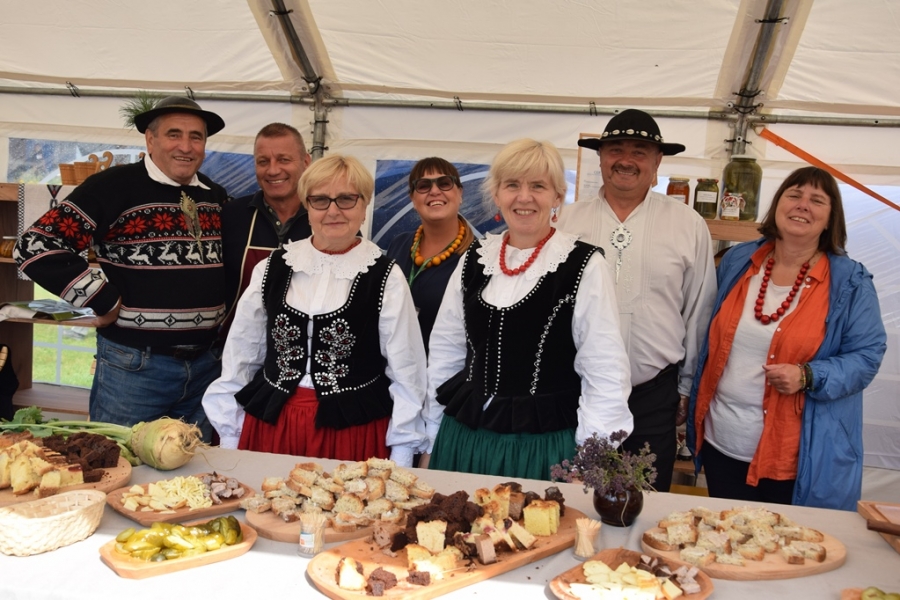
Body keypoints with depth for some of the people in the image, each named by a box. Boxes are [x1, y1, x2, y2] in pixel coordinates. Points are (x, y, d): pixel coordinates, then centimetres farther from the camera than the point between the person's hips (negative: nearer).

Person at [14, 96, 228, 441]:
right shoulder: (116, 187, -9)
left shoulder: (216, 197, 8)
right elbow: (37, 247, -14)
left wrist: (224, 308, 9)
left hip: (207, 363, 5)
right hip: (134, 363, -5)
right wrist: (103, 302, -13)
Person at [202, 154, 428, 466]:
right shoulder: (272, 269, 3)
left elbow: (406, 375, -2)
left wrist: (400, 460, -2)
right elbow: (240, 358, 9)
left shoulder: (385, 277, -5)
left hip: (354, 433, -2)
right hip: (272, 428, 3)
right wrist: (229, 440, 9)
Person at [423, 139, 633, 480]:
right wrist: (431, 438, 12)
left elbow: (606, 374, -9)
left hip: (544, 446, -4)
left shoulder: (584, 266, -9)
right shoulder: (475, 259, 4)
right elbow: (445, 352, 10)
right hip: (463, 439, 4)